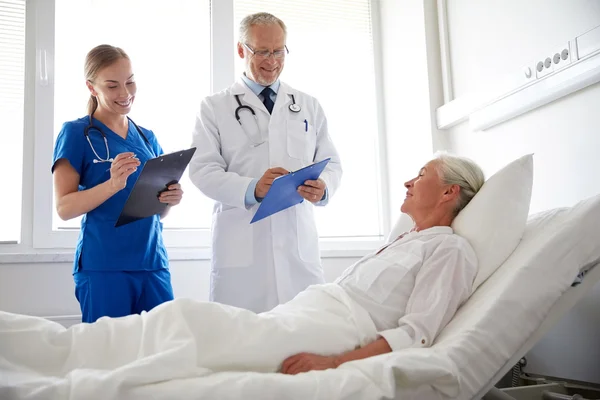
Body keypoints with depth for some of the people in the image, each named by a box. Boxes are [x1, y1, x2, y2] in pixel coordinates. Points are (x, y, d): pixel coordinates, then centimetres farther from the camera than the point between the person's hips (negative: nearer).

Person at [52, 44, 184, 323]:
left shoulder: (147, 138, 13)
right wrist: (113, 184, -23)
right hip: (103, 266, -4)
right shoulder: (76, 133, -2)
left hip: (153, 262, 5)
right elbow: (64, 208, -8)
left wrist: (170, 199, -7)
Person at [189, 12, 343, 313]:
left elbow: (331, 163, 12)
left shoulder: (309, 106, 15)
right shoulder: (214, 107, 8)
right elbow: (202, 169, -2)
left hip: (299, 244, 2)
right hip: (241, 246, -2)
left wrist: (323, 188, -12)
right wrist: (251, 189, -19)